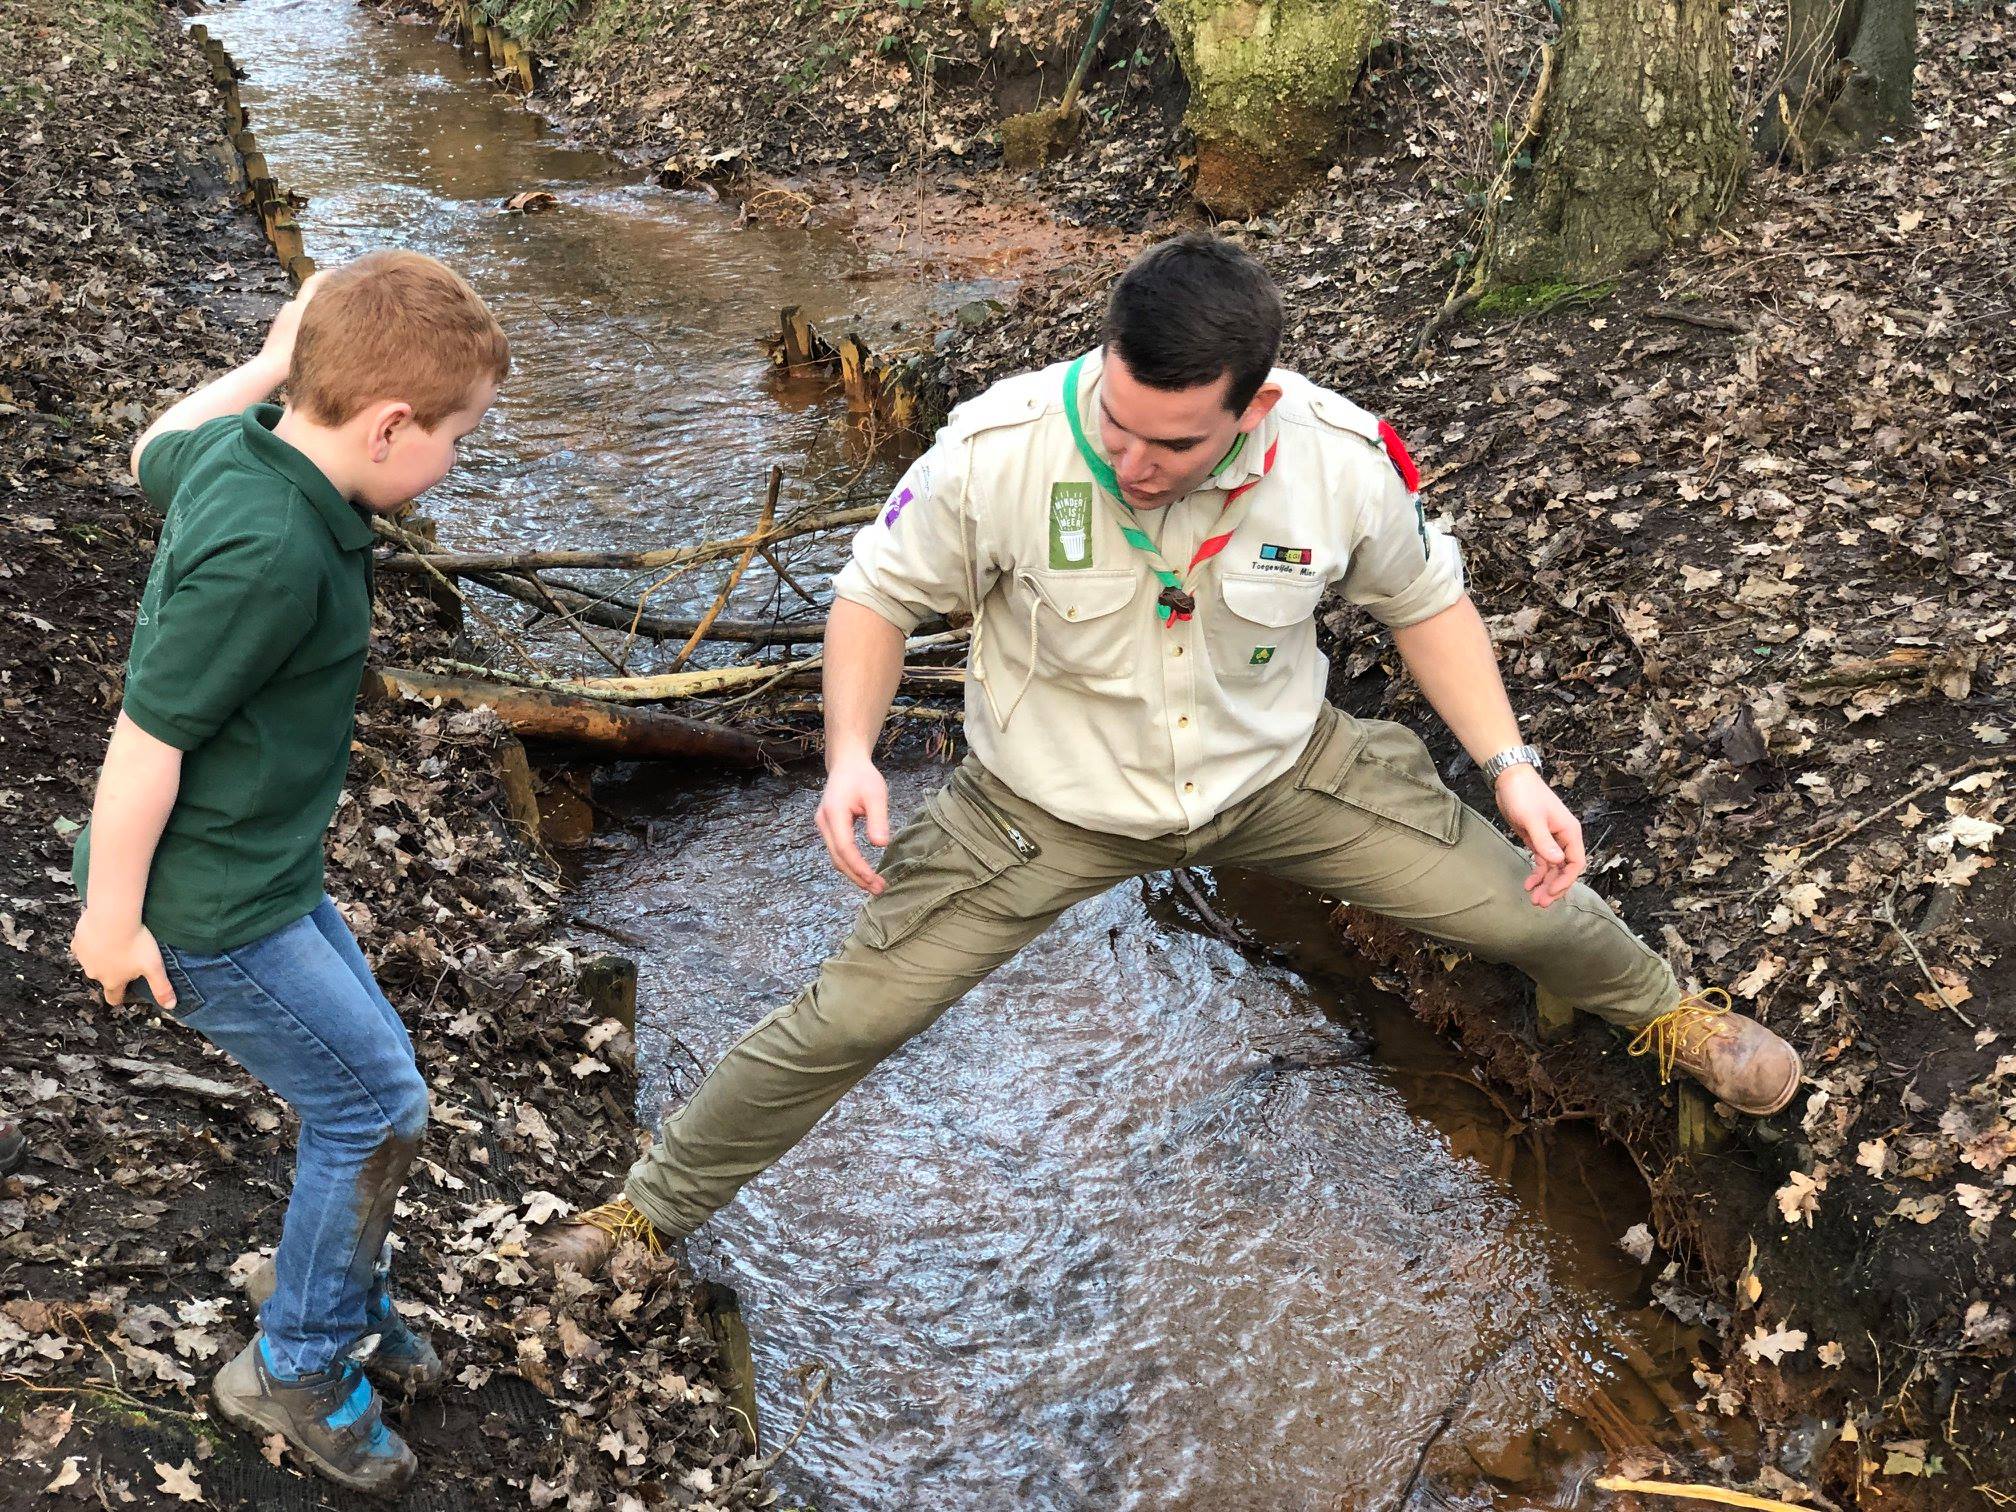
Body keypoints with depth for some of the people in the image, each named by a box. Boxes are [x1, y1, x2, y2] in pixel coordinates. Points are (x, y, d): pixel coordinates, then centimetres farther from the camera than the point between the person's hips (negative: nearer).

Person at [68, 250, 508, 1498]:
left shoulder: (234, 449, -4)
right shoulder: (268, 553, -31)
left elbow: (154, 457, 22)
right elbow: (147, 738, -25)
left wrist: (275, 360, 23)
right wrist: (114, 918, -15)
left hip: (266, 867, 9)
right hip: (205, 908, -9)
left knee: (372, 1079, 19)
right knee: (376, 1109, 3)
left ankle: (346, 1297, 40)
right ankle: (295, 1369, 22)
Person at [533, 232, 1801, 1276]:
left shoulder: (1344, 459, -24)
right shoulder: (997, 454, -30)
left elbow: (1426, 598, -3)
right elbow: (880, 592, -13)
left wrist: (1512, 768, -12)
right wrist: (851, 753, -30)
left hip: (1281, 771, 2)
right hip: (1055, 803, -1)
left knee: (1532, 902, 6)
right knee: (847, 1019, -5)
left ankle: (1669, 1014, 44)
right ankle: (652, 1211, 21)